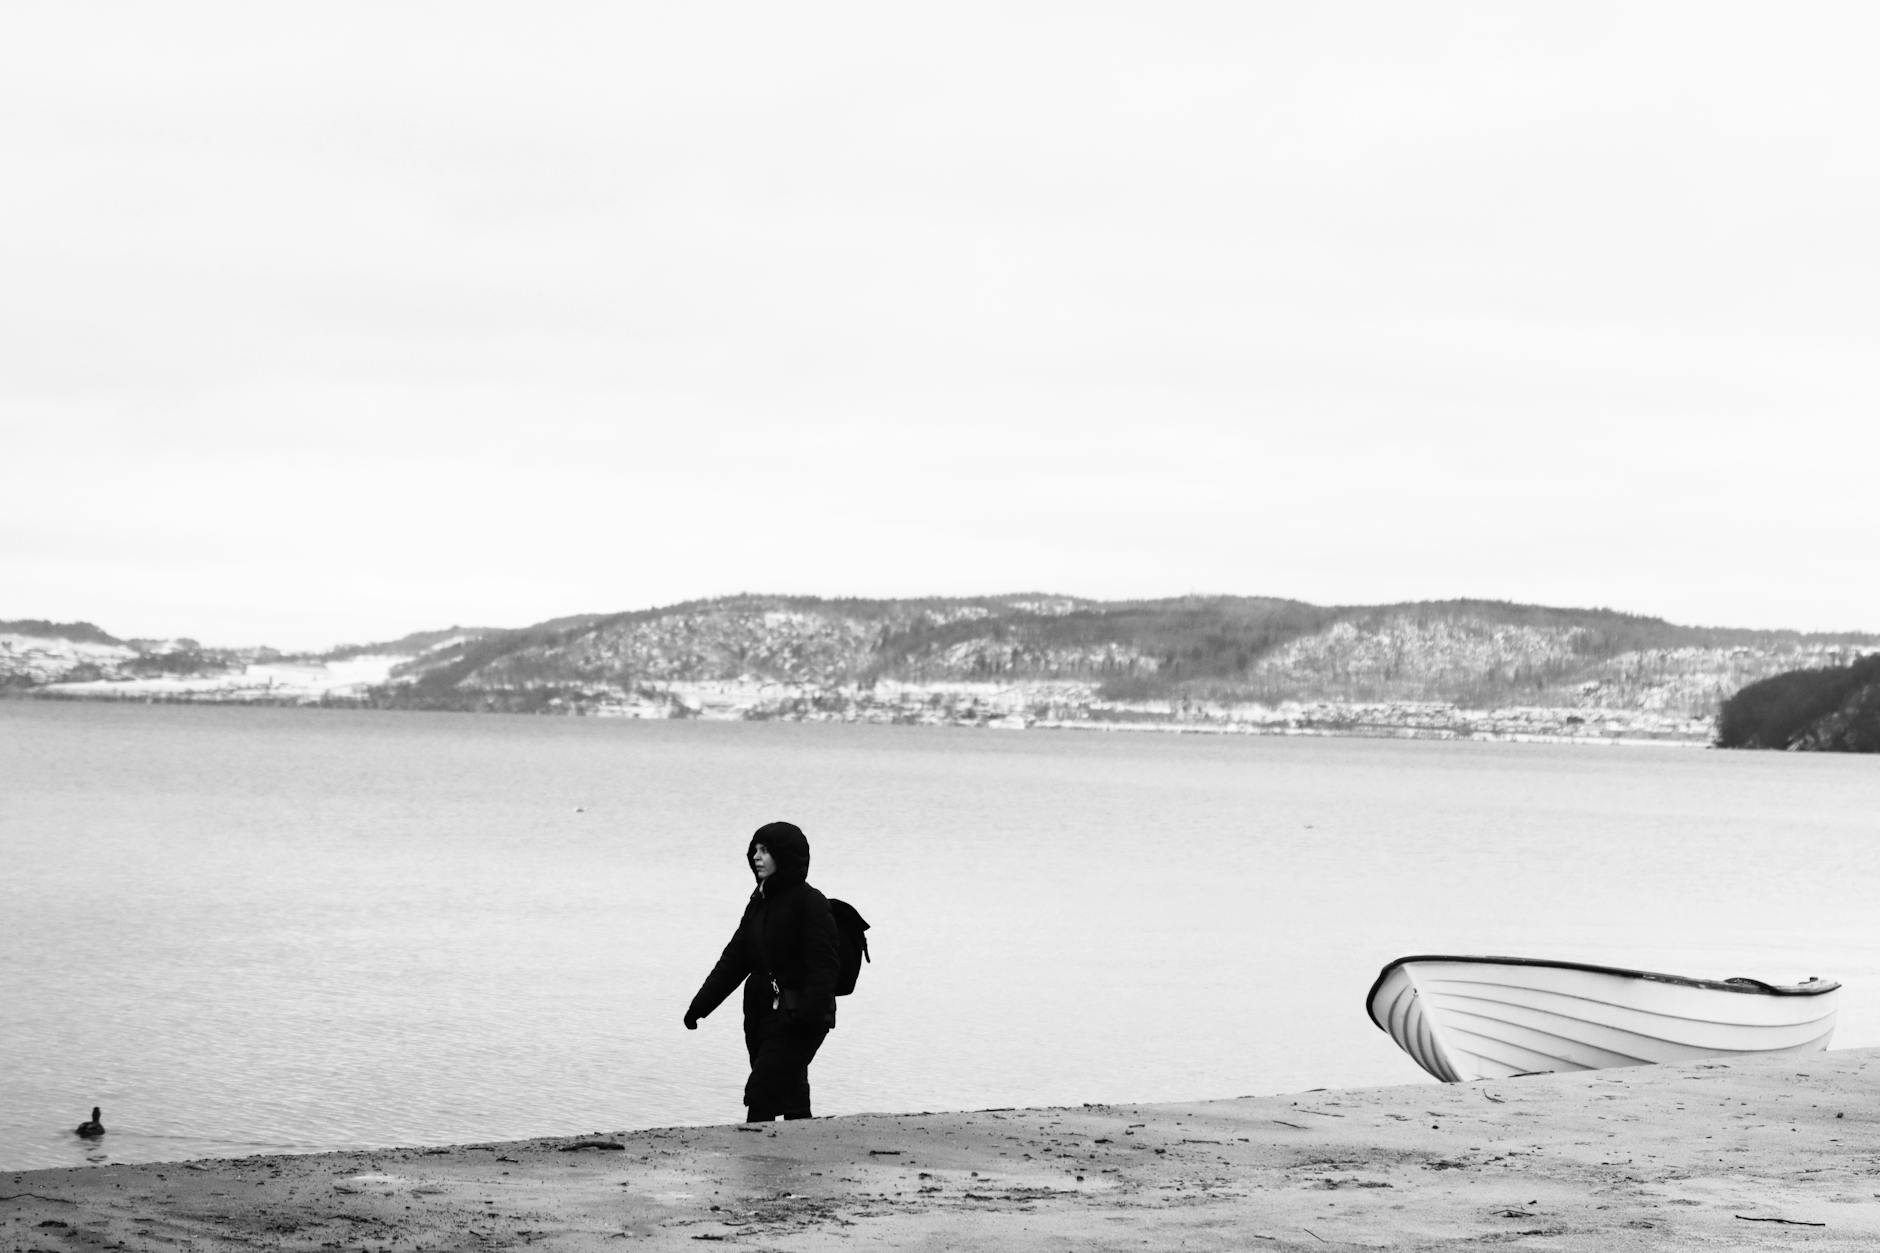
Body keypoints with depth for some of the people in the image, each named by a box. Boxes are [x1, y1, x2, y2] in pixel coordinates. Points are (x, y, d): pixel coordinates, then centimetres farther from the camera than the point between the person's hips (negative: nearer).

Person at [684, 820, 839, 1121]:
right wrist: (700, 1005, 12)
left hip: (795, 1021, -8)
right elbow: (735, 958, 17)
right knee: (793, 1103, 12)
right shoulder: (760, 901, 14)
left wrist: (809, 1014, -29)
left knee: (760, 1095, -14)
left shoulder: (810, 903, -11)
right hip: (762, 1016, 8)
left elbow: (822, 967, -17)